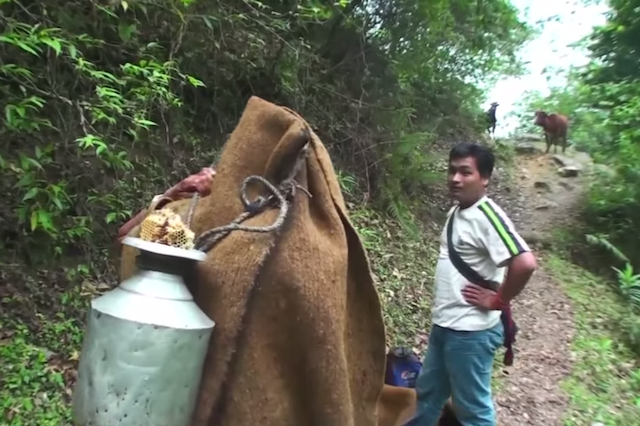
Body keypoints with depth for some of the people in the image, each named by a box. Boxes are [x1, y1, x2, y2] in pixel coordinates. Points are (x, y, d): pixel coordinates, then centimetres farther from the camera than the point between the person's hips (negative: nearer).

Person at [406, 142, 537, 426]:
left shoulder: (487, 216, -20)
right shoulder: (455, 211, 7)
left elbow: (525, 263, -31)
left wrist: (497, 301, -18)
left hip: (471, 331, -9)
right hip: (443, 324, 9)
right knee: (427, 393, 24)